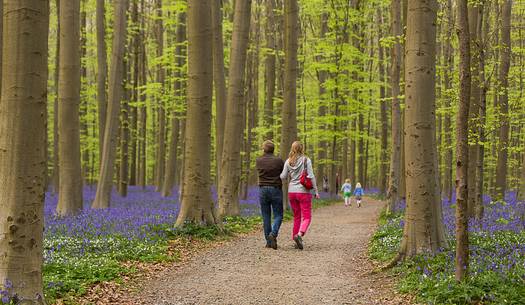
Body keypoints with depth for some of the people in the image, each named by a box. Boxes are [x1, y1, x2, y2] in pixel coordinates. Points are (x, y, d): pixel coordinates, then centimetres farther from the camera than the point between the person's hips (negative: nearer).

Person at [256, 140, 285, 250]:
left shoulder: (258, 161, 3)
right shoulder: (278, 160, -6)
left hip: (263, 190, 3)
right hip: (276, 189, -3)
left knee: (266, 217, 7)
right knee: (278, 215, 4)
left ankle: (269, 241, 6)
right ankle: (273, 234, -19)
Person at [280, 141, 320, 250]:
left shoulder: (288, 161, 3)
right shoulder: (306, 160, -6)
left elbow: (283, 177, 2)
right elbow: (311, 176, -10)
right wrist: (316, 190, -4)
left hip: (291, 192, 4)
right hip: (304, 191, -4)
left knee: (297, 217, 14)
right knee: (307, 217, 0)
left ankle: (296, 241, 13)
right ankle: (299, 234, -25)